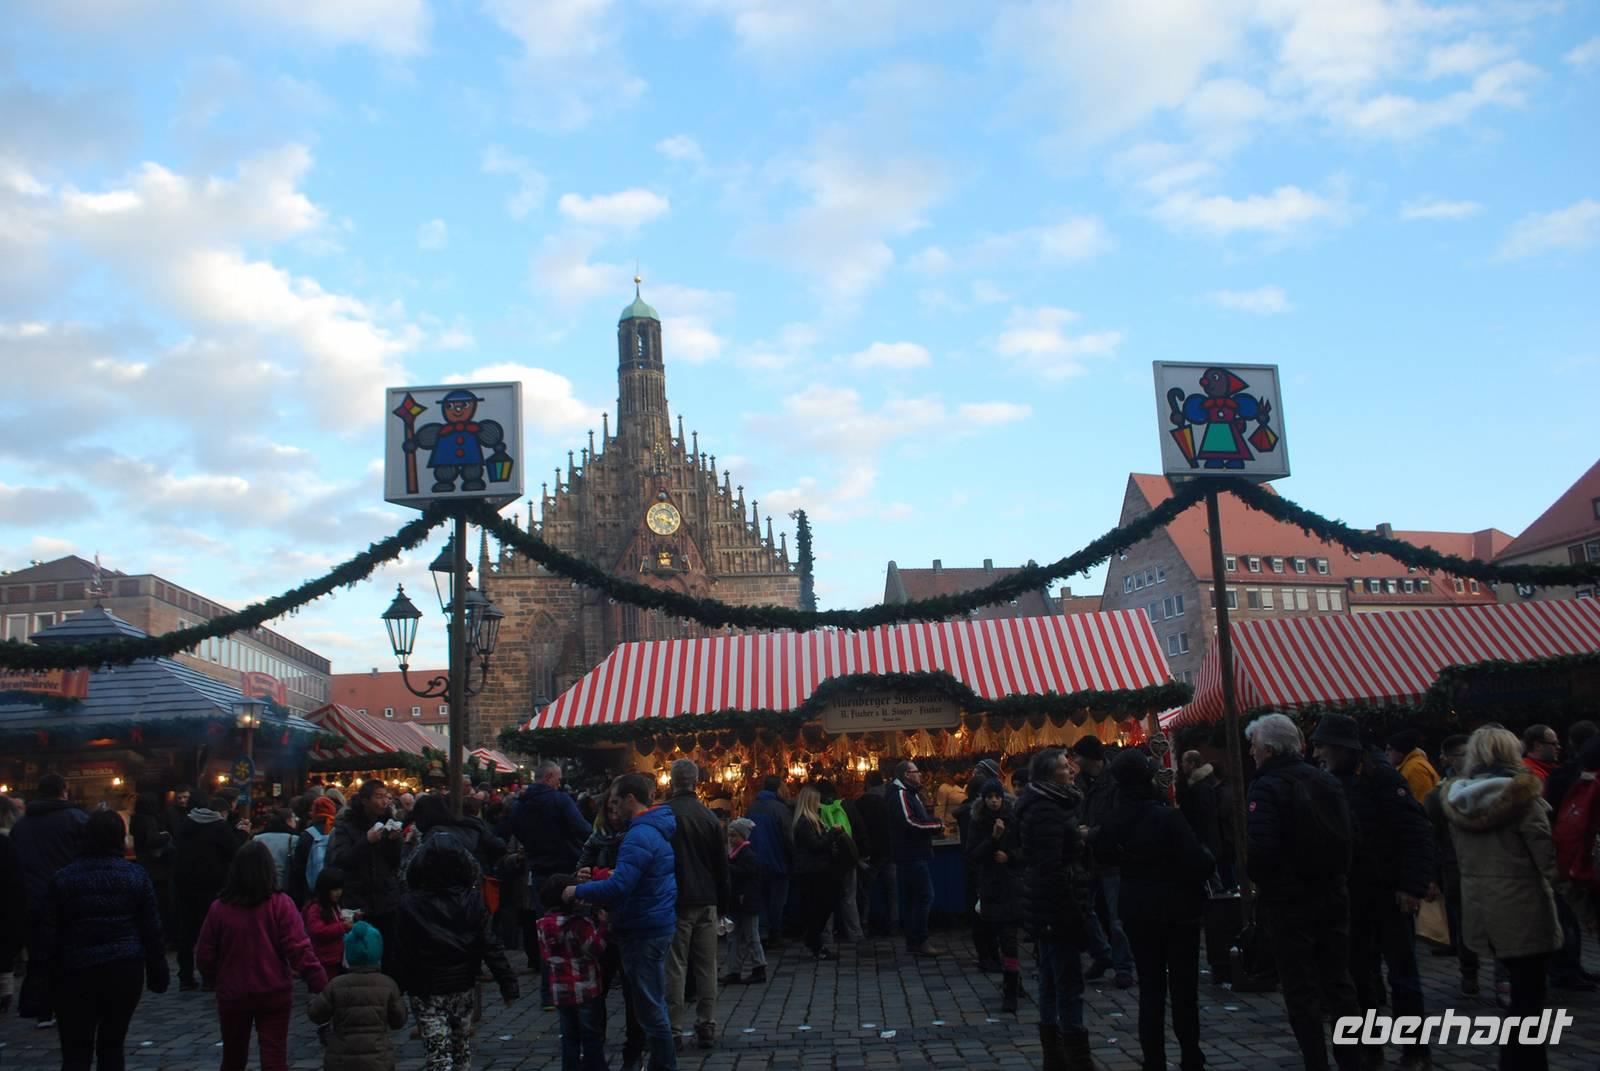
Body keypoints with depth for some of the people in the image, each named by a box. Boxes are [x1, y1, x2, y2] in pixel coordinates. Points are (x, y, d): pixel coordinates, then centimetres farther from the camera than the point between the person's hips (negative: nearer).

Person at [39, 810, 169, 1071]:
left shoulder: (62, 878, -1)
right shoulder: (136, 875, 0)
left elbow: (50, 934, 0)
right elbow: (152, 929, 1)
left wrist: (52, 971, 11)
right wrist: (157, 971, 8)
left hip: (77, 971, -1)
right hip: (126, 969, 1)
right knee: (112, 1045, 12)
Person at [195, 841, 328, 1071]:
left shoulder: (219, 908, -4)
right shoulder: (280, 905, -12)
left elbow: (204, 957, 2)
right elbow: (299, 951, -17)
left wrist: (216, 981, 22)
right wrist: (322, 987, -13)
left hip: (232, 996, 3)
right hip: (274, 994, -2)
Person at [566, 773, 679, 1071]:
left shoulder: (640, 836, -20)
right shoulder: (657, 829, 11)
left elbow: (619, 887, -28)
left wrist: (579, 891, -14)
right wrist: (597, 891, 12)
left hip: (643, 930, -10)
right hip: (658, 924, 10)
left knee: (650, 1008, -1)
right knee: (654, 1003, 19)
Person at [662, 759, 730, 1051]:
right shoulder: (709, 817, 6)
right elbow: (722, 865, 12)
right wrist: (722, 904, 19)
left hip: (675, 901, -4)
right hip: (706, 901, 4)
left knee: (674, 966, 1)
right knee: (706, 966, 7)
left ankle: (675, 1029, 2)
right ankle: (707, 1028, 9)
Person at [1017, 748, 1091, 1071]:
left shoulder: (1047, 805, 14)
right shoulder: (1047, 811, -18)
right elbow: (1052, 867, -24)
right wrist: (1073, 913, -22)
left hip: (1046, 910, 10)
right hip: (1057, 909, -10)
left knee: (1051, 984, 15)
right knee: (1070, 987, -6)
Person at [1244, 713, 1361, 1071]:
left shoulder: (1266, 787, -18)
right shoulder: (1325, 780, 2)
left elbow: (1261, 848, -27)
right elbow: (1348, 834, 4)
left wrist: (1257, 879, -8)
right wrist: (1338, 876, 14)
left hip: (1289, 900, -6)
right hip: (1334, 893, 6)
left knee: (1301, 990, 4)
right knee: (1338, 980, 17)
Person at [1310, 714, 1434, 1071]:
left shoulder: (1382, 777, -12)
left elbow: (1416, 833, -16)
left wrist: (1412, 886, -21)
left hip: (1390, 893, -5)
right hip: (1351, 895, 5)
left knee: (1402, 974, 4)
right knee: (1359, 975, 10)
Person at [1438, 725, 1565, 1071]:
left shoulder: (1458, 797, 3)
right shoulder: (1520, 793, -14)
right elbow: (1544, 852, -10)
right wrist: (1550, 885, 7)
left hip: (1479, 907, 6)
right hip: (1522, 907, -6)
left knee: (1522, 988, 22)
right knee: (1528, 995, 4)